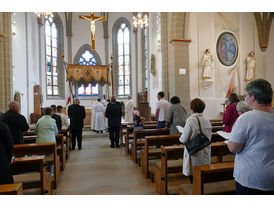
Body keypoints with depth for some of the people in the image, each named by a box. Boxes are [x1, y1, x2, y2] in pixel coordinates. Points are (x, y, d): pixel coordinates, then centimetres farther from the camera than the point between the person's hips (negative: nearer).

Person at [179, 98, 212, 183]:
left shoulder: (190, 120, -17)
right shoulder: (207, 121, 0)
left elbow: (184, 140, -13)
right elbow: (209, 138, 10)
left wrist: (181, 138, 7)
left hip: (195, 155, -5)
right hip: (205, 155, 6)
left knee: (194, 176, 6)